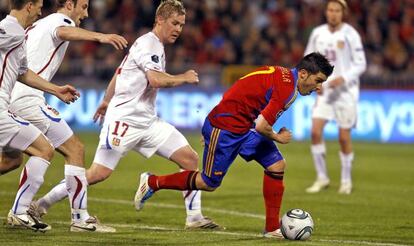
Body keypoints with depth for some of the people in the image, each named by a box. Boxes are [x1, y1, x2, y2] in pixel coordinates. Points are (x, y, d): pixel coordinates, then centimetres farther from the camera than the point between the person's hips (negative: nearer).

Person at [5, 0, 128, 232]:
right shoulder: (60, 20, -3)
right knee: (75, 149, -7)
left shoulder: (39, 24, 25)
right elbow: (64, 32, -30)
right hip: (27, 98, -10)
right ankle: (80, 218, -10)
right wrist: (100, 36, -47)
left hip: (8, 99, 10)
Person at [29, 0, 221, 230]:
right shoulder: (148, 43, -12)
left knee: (190, 159, -1)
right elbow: (156, 80, -28)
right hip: (124, 119, -9)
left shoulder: (156, 46, 17)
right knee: (99, 173, -12)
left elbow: (120, 72, 28)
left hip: (148, 121, 9)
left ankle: (194, 217, 2)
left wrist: (106, 101, 38)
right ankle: (42, 204, -2)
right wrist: (184, 78, -12)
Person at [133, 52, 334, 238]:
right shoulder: (286, 88, -26)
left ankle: (273, 228, 5)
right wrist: (277, 138, -8)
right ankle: (152, 182, 21)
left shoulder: (284, 76, 6)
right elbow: (261, 126, -28)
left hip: (245, 126, 10)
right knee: (209, 183, 3)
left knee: (277, 165, -1)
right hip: (225, 127, -10)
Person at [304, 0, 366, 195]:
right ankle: (322, 178, 0)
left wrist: (343, 78, -21)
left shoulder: (350, 34, -9)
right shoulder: (318, 33, 4)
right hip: (324, 91, 3)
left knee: (344, 137, 0)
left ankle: (346, 181, 18)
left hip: (346, 91, -3)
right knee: (316, 131, -11)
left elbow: (360, 64, -8)